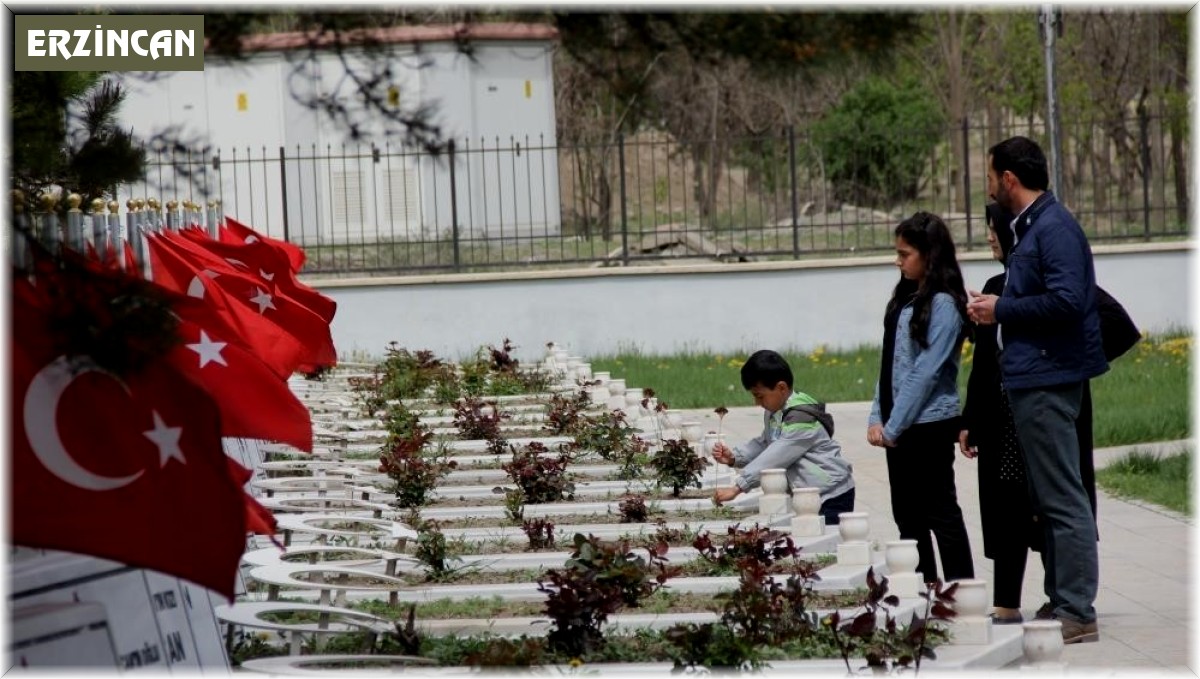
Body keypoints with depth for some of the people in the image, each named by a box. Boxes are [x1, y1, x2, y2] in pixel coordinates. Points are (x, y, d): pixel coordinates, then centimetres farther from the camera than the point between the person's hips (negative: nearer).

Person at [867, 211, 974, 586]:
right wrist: (877, 418, 5)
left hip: (929, 423, -9)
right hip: (899, 426, 9)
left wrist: (894, 426, -15)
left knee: (940, 513, -4)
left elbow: (926, 371, -16)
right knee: (907, 516, 12)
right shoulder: (905, 299, 13)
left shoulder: (943, 304, -13)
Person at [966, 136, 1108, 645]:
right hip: (1032, 379, 11)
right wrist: (994, 307, 9)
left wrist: (1003, 309, -15)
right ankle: (1062, 603, 21)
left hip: (1047, 382, -11)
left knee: (1062, 500, -9)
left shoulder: (1054, 228, -15)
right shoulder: (1030, 227, 17)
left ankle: (1078, 613, -8)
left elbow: (1066, 301, -25)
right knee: (1047, 499, 15)